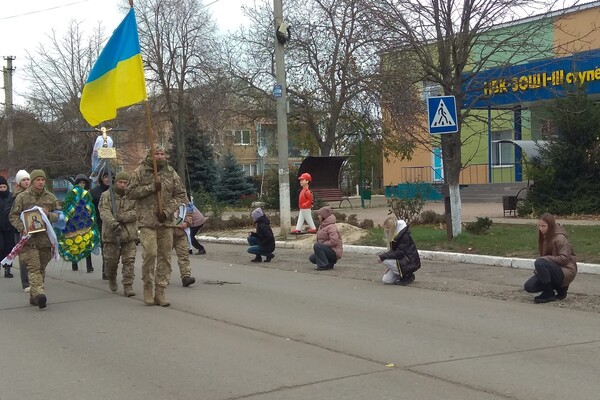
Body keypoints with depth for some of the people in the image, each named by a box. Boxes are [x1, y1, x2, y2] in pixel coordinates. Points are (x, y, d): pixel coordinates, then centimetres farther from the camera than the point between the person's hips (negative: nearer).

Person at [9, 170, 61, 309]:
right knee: (34, 267, -15)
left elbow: (59, 214, 14)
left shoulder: (51, 197, 10)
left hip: (45, 238, 4)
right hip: (29, 238, -4)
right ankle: (38, 293, -27)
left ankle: (34, 296, 19)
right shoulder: (22, 197, 2)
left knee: (41, 268, 8)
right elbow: (13, 216, 4)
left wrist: (49, 215, -8)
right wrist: (22, 228, -13)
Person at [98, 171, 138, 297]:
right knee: (111, 261, 8)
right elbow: (104, 212, -14)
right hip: (112, 234, -1)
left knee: (129, 261, -4)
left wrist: (121, 217, -20)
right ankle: (112, 279, 37)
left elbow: (136, 212, -6)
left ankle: (128, 286, 0)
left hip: (129, 234, 1)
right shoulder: (106, 195, 0)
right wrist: (114, 224, -31)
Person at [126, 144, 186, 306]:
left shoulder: (170, 172, 8)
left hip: (166, 221, 3)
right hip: (147, 221, -3)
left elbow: (180, 194, 8)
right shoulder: (140, 171, 1)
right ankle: (147, 285, 6)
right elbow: (130, 192, -2)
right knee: (150, 253, -14)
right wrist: (151, 188, -13)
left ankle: (160, 292, 9)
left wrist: (167, 211, -6)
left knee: (165, 256, 3)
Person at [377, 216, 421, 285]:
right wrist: (389, 266, -3)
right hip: (401, 261, 8)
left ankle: (407, 277, -11)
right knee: (386, 280, -6)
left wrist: (383, 256, -28)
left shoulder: (405, 236, -21)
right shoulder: (393, 236, 6)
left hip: (410, 263, -8)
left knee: (385, 261, -25)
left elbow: (399, 253, -27)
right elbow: (392, 251, 9)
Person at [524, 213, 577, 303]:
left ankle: (549, 294, -16)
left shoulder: (560, 238, -17)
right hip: (553, 269, 9)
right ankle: (560, 288, 9)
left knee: (539, 262, -33)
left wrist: (545, 258, -24)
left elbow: (564, 258, -21)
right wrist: (539, 269, -4)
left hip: (565, 272, -9)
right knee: (528, 286, -6)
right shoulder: (544, 237, 7)